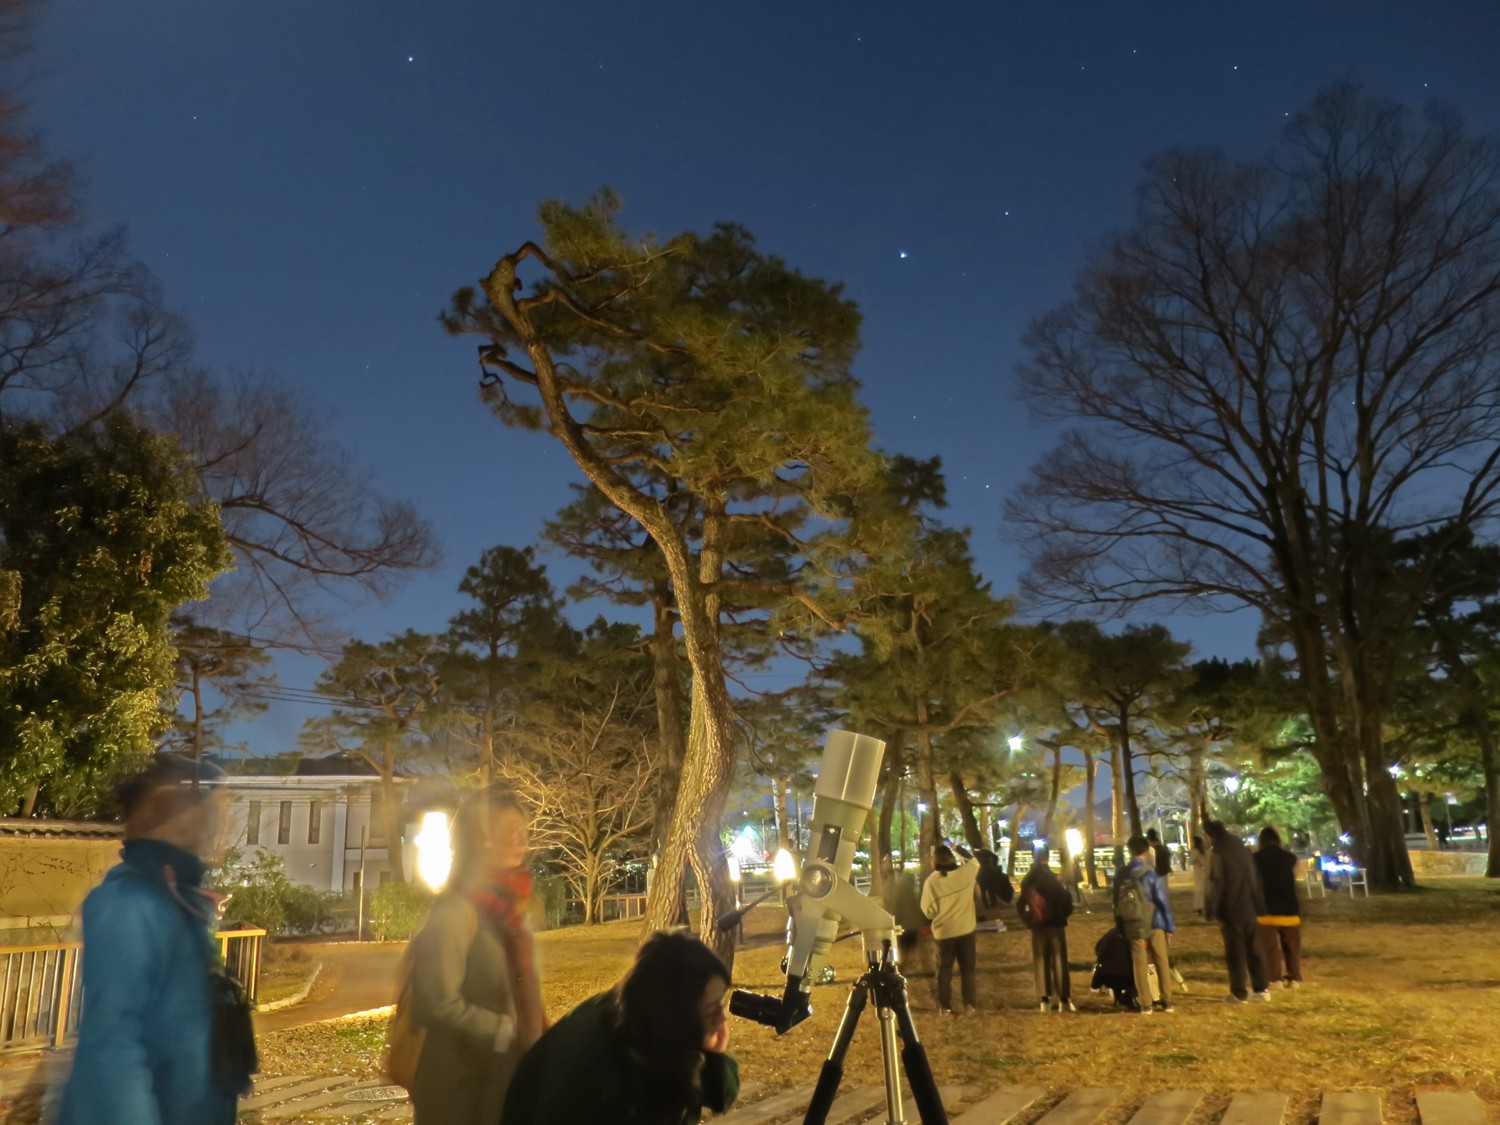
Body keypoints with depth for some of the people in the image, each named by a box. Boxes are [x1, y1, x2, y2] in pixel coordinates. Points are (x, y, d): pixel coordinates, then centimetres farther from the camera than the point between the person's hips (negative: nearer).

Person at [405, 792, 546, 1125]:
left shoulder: (512, 905, 7)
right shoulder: (455, 911, -17)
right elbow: (440, 1003, -21)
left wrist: (534, 1042, 2)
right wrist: (505, 1032, -16)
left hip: (503, 1073, 7)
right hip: (458, 1082, -7)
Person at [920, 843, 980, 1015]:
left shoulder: (931, 881, -16)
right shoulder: (965, 873, -12)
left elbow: (928, 910, -10)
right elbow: (975, 862, 12)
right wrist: (959, 849, 21)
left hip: (943, 931, -1)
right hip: (966, 929, 1)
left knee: (944, 969, 13)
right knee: (967, 968, 14)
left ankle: (945, 1006, 16)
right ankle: (970, 1004, 17)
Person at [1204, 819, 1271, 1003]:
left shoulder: (1218, 854, -13)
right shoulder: (1241, 849, 11)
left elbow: (1215, 884, -16)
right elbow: (1255, 879, 16)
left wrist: (1210, 910, -10)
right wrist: (1259, 906, 20)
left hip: (1230, 911, -7)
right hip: (1249, 909, 7)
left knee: (1235, 953, -1)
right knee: (1253, 950, 14)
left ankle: (1239, 993, 2)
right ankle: (1261, 989, 17)